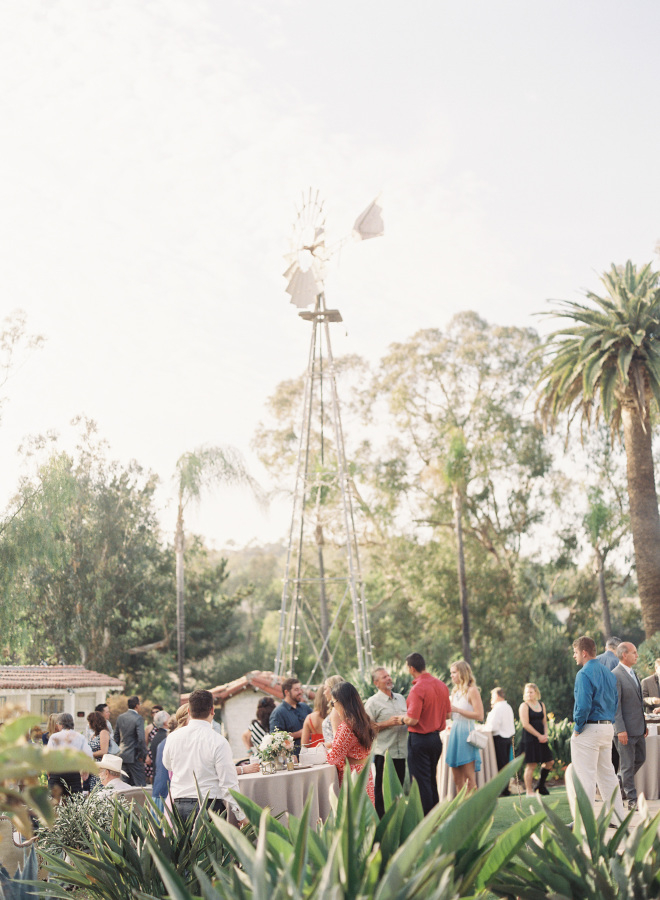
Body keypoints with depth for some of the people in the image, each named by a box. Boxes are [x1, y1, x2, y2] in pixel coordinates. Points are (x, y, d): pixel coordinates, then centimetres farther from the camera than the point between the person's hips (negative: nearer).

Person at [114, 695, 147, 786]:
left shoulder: (120, 717, 7)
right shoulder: (138, 718, -14)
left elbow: (116, 736, 13)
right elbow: (141, 739, -20)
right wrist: (143, 755, -9)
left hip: (122, 755, 7)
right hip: (134, 757, -7)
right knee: (140, 784, -3)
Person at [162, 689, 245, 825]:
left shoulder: (173, 737, 2)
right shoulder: (219, 741, -11)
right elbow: (229, 783, -11)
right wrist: (240, 815, -2)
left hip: (178, 805, 4)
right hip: (210, 805, -4)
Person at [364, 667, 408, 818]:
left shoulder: (400, 698, 16)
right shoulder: (372, 702, -4)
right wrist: (387, 723, -17)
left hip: (400, 751, 6)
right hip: (384, 752, -6)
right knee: (382, 789, -3)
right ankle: (381, 820, 3)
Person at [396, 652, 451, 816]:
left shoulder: (418, 689, -21)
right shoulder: (441, 685, 4)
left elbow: (412, 720, -23)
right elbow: (447, 713, 12)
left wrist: (402, 719, -3)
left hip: (420, 739, -8)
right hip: (436, 738, 8)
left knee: (421, 783, 0)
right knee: (432, 780, 18)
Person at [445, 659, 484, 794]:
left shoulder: (472, 690, -7)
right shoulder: (455, 691, 16)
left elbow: (479, 715, -15)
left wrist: (457, 710, -16)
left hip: (466, 732, -8)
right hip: (454, 732, 8)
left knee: (469, 776, -6)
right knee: (457, 778, 8)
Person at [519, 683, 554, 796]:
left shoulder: (542, 705, 14)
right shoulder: (524, 706, -6)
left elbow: (544, 722, 16)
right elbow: (525, 724, -13)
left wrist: (545, 735, -2)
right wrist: (539, 736, -13)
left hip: (541, 739, 7)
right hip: (529, 739, -7)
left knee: (550, 762, 8)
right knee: (531, 765, -7)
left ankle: (540, 785, 26)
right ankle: (529, 791, 0)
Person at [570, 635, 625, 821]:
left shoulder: (584, 674, -16)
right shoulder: (608, 673, 12)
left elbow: (583, 705, -22)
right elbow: (615, 700, 15)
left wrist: (577, 728, -12)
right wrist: (609, 721, 16)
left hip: (589, 729, -9)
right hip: (608, 728, 9)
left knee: (585, 777, -4)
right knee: (607, 774, 17)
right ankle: (617, 815, 21)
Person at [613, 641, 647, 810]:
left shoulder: (633, 673, 14)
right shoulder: (615, 676, -15)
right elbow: (615, 705, -18)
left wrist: (644, 724, 19)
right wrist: (621, 730, -22)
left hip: (638, 728, 9)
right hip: (625, 729, -9)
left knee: (640, 759, 15)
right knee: (627, 764, 0)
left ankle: (618, 783, 31)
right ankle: (632, 800, 8)